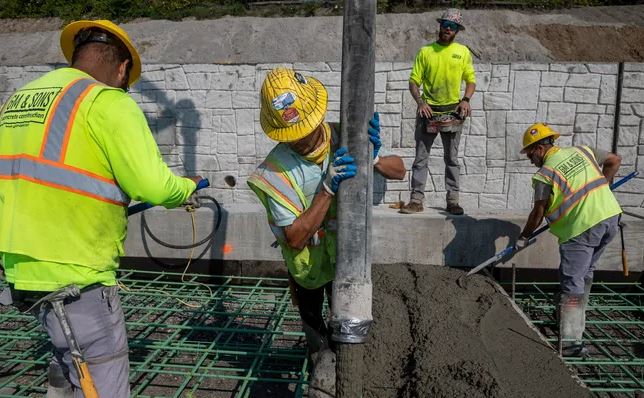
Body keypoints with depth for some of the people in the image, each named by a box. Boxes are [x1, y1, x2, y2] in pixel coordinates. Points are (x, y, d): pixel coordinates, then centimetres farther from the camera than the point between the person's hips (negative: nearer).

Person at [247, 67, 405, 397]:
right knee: (312, 317, 23)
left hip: (344, 254, 2)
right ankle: (321, 357, 52)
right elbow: (294, 237, -31)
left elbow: (399, 170, -13)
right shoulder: (274, 171, -30)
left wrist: (374, 157, -35)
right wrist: (328, 188, -39)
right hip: (306, 260, -2)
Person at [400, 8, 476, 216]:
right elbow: (413, 81, 2)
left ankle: (453, 200, 13)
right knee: (421, 158, 0)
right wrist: (420, 102, -14)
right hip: (428, 111, -1)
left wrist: (465, 100, -8)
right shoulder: (425, 51, 4)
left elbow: (471, 80, 10)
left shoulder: (463, 52, 7)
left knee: (452, 159, 7)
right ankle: (416, 199, 5)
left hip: (453, 112, 1)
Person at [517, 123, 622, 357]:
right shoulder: (581, 151, 11)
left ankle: (571, 341, -7)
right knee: (584, 273, 21)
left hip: (582, 228, -8)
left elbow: (538, 214, -3)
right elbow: (615, 160, 22)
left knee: (571, 283, -4)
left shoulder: (544, 174, -7)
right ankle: (575, 320, 33)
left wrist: (523, 238, 11)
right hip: (610, 216, 8)